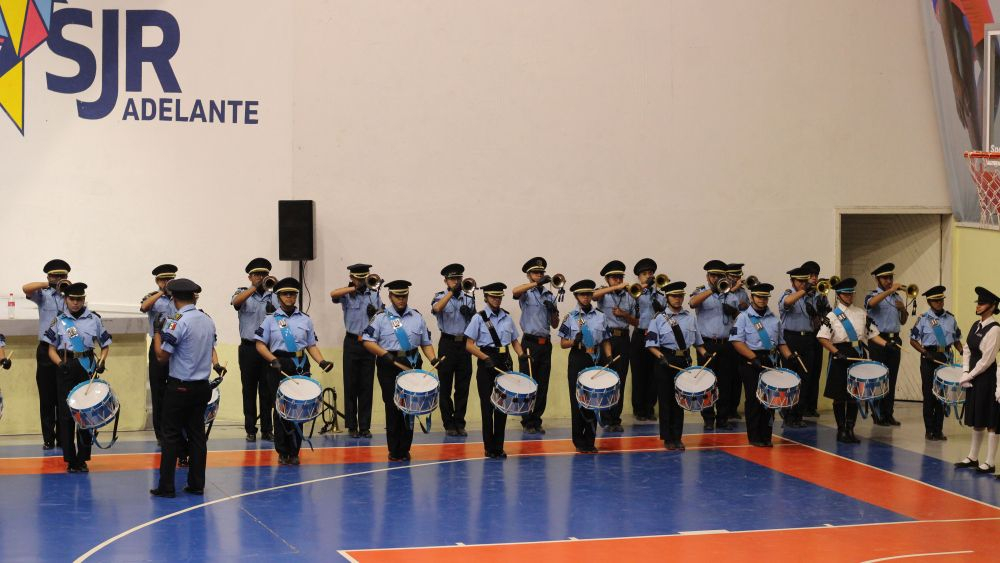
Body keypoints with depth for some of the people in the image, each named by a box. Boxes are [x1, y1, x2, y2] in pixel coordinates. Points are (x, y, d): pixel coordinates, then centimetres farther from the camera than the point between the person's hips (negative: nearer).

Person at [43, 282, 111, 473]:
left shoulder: (94, 319, 5)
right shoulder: (59, 320, 5)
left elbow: (105, 345, 12)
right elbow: (52, 349, 6)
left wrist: (101, 361, -6)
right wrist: (60, 363, -13)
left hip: (87, 370, 0)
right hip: (66, 371, 0)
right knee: (66, 414, -2)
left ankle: (83, 459, 10)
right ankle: (70, 460, 4)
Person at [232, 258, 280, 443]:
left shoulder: (274, 296, 8)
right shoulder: (244, 293, 4)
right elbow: (236, 302, -17)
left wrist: (278, 287, -18)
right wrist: (256, 287, -29)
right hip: (249, 348, -1)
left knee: (267, 391, 4)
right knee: (249, 390, 3)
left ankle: (267, 430, 11)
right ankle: (250, 430, 9)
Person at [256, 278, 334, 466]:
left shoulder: (305, 319, 13)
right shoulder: (271, 319, 6)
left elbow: (312, 345, 13)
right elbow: (260, 344, 2)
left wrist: (322, 361, -3)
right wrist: (273, 359, -13)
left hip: (300, 367, 2)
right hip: (279, 367, -2)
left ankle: (294, 452, 7)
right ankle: (282, 452, 8)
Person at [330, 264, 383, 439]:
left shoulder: (374, 295, 9)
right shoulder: (347, 295, 1)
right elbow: (333, 294, -21)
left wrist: (375, 313, -9)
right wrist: (354, 288, -21)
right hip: (352, 342, -2)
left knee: (367, 385, 4)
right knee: (350, 385, 1)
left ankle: (365, 426, 9)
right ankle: (352, 426, 8)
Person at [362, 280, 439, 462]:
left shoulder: (417, 317, 12)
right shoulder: (381, 317, 1)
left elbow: (426, 343, 15)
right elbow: (368, 341, -3)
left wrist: (433, 359, -3)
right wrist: (386, 355, -15)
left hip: (412, 366, 3)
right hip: (389, 367, -3)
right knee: (393, 407, -3)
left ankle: (405, 450, 10)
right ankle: (393, 450, 5)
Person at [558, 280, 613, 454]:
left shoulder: (600, 317, 8)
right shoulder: (570, 318, 2)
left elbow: (606, 341, 12)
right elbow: (562, 343, 2)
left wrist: (609, 357, -3)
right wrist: (574, 341, -18)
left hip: (596, 361, 2)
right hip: (577, 362, -2)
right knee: (577, 401, 0)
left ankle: (590, 441, 13)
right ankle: (579, 442, 8)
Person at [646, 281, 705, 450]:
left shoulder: (691, 318, 9)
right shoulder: (659, 319, -1)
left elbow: (697, 342, 14)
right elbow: (651, 344, -4)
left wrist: (705, 354, -2)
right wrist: (661, 356, -19)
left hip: (684, 361, 3)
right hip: (665, 361, -3)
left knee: (680, 400, 8)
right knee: (666, 400, 3)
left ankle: (677, 438, 15)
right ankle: (667, 438, 11)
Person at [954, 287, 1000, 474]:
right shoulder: (976, 325, 10)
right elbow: (967, 350, 14)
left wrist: (970, 375, -10)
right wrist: (965, 373, 1)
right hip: (973, 377, 8)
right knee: (975, 419, 15)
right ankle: (973, 457, 24)